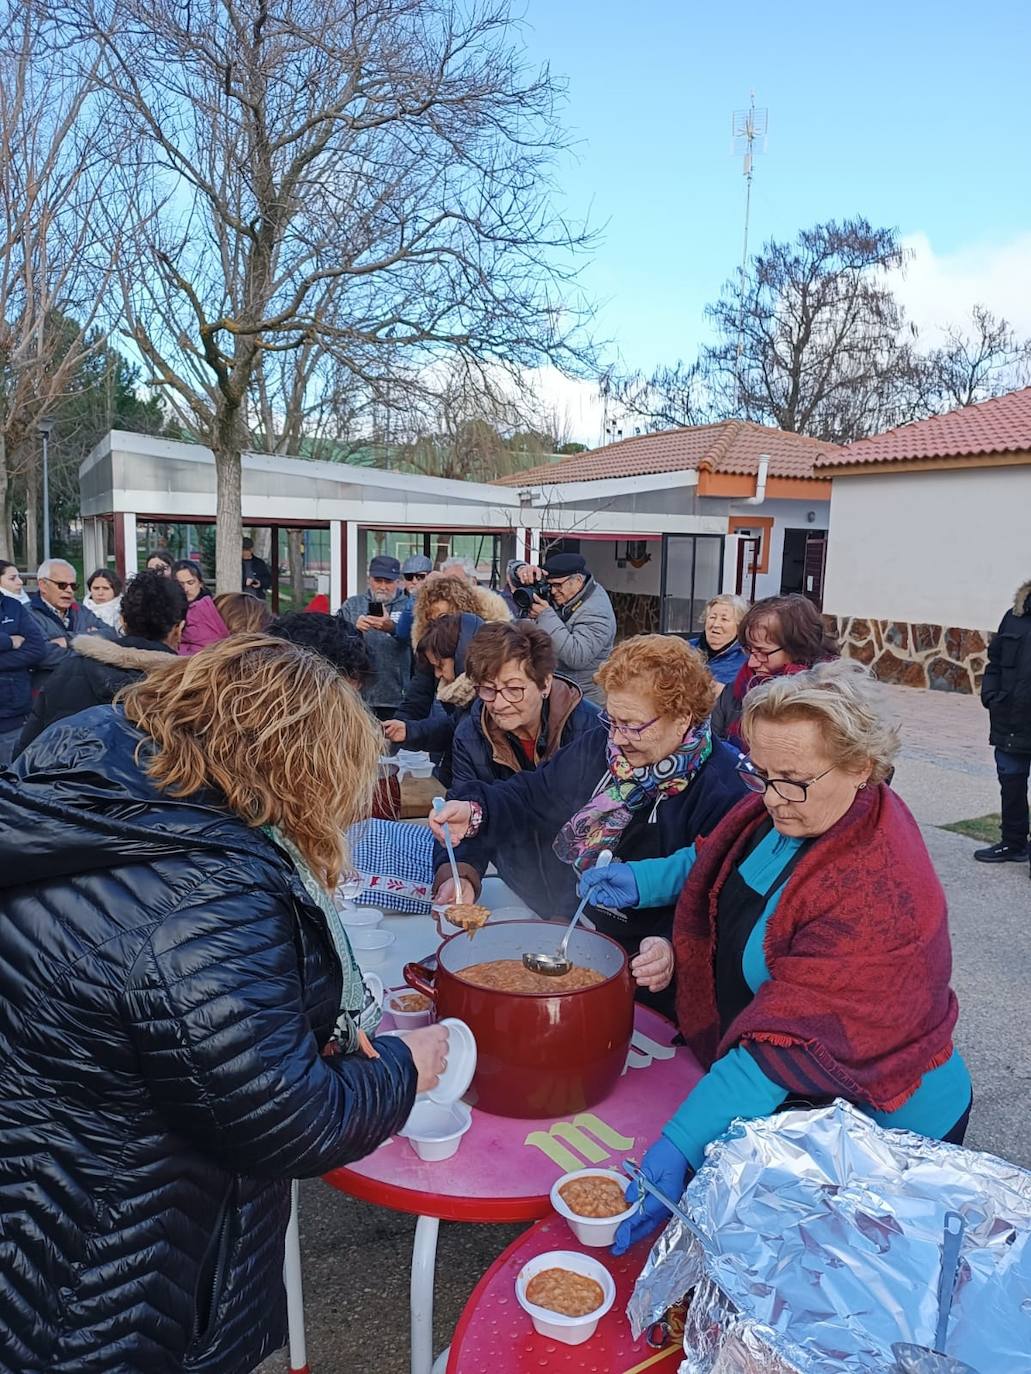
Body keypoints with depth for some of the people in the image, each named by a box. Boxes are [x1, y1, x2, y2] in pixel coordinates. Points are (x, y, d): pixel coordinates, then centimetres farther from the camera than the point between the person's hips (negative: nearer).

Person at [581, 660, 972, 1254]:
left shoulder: (880, 896, -32)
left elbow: (785, 1047, -33)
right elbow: (717, 861, 15)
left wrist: (679, 1145, -36)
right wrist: (644, 880, -2)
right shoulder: (783, 807, -7)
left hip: (872, 1116, -7)